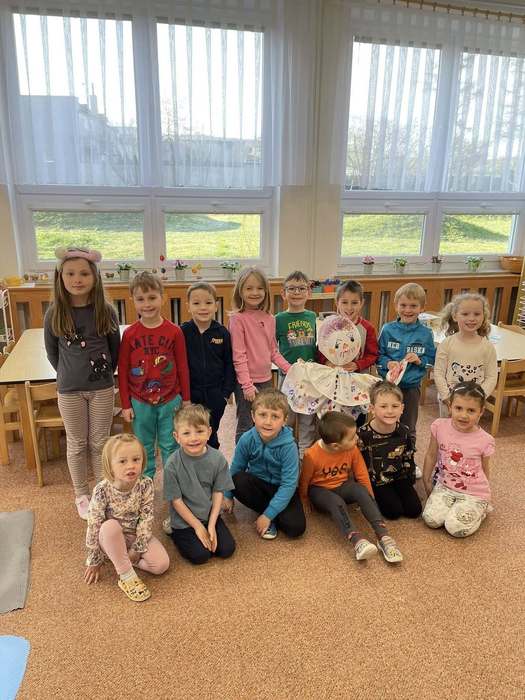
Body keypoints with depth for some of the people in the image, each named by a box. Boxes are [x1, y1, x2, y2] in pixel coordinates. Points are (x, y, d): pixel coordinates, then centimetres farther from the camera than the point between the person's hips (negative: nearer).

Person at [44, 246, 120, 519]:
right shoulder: (54, 314, -11)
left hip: (102, 388, 0)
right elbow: (52, 353, 3)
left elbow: (115, 348, 3)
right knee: (77, 445, 14)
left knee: (100, 443, 13)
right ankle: (81, 495, 32)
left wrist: (104, 373, 7)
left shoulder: (105, 311, -11)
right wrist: (69, 374, 7)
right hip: (70, 390, 0)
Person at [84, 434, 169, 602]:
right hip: (112, 538, -2)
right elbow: (94, 526, -18)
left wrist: (137, 550, -15)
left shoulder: (145, 485, -20)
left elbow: (146, 518, -14)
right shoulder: (102, 490, -26)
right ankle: (127, 576, -22)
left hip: (137, 535, 2)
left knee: (161, 564, -18)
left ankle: (121, 559, 5)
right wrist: (94, 561, -11)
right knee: (110, 526, -37)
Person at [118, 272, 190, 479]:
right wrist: (125, 404, 1)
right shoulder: (129, 334, -6)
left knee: (170, 446, 12)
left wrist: (186, 399, 3)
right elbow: (123, 371, 0)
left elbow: (182, 367, -1)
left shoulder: (174, 332, -8)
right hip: (139, 402, 1)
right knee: (143, 448, 15)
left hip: (170, 400, -1)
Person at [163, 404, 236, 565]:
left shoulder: (217, 459, -13)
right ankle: (173, 529, 12)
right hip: (184, 519, -3)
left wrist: (211, 525, -11)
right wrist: (197, 526, -12)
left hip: (210, 515, 3)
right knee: (200, 555, -12)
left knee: (227, 549, -5)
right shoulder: (172, 465, -21)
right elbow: (176, 500, -14)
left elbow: (218, 492, -6)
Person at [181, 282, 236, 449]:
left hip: (215, 396, 1)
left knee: (211, 435, 14)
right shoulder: (182, 332, -6)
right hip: (190, 395, -1)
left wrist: (226, 392, -2)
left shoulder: (222, 333, -3)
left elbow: (229, 365, 2)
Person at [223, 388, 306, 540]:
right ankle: (266, 510, -8)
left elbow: (288, 485, -24)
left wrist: (268, 515, -25)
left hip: (281, 489, -2)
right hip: (257, 483, 3)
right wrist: (228, 496, 7)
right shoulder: (247, 439, -18)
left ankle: (270, 517, 6)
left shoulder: (288, 445, -26)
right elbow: (236, 468, -1)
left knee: (296, 527, -24)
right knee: (238, 480, -30)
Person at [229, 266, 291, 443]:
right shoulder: (238, 318, -12)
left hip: (266, 380, 6)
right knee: (246, 428, 6)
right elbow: (238, 355, -14)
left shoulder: (269, 318, 5)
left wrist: (289, 369, 1)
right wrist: (247, 385, -16)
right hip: (246, 382, -6)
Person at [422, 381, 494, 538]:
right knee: (431, 519, -16)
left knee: (456, 528, -19)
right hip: (445, 485, 3)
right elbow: (431, 456, 3)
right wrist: (426, 482, 10)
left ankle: (480, 510, 11)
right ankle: (456, 507, 13)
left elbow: (484, 470, 2)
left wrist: (481, 492, 14)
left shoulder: (485, 440, -15)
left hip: (473, 492, -2)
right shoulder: (439, 426, -12)